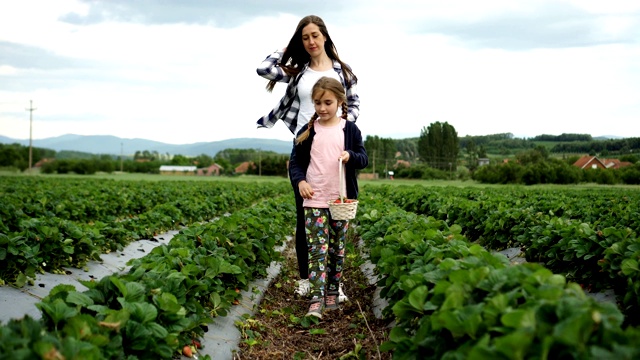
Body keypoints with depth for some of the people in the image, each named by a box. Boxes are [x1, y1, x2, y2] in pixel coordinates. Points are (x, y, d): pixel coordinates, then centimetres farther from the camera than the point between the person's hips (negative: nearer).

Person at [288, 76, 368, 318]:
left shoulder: (350, 130, 4)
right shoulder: (307, 131, 4)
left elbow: (364, 159, 6)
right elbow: (295, 162, 6)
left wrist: (351, 155, -17)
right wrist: (300, 181, -13)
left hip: (341, 200, 1)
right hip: (314, 201, -1)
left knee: (337, 249, 10)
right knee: (317, 249, -9)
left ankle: (332, 292, 23)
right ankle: (316, 300, -14)